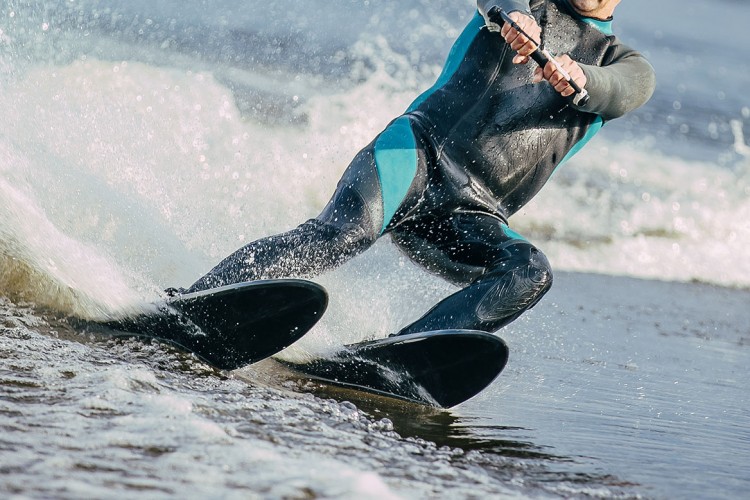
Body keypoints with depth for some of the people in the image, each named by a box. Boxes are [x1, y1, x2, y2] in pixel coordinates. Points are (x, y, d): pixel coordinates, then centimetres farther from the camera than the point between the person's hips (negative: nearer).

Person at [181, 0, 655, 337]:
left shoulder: (624, 64, 19)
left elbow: (623, 91, -6)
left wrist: (581, 79, -30)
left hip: (471, 216, 3)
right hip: (422, 149, -2)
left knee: (531, 272, -27)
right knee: (349, 229, -30)